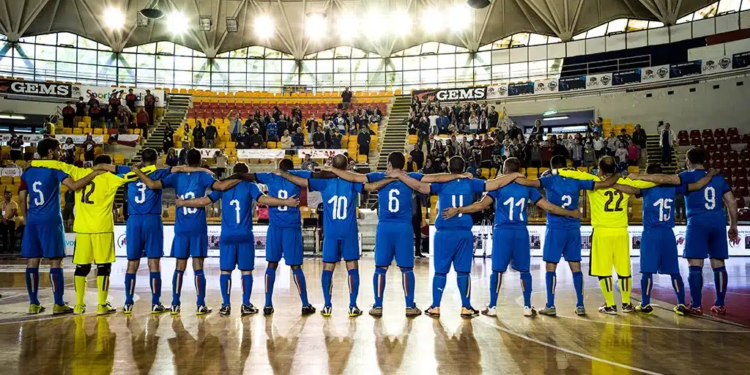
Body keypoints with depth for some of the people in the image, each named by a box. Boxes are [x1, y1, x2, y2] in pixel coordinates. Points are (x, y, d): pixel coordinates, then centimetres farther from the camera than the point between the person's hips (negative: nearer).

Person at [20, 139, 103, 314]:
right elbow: (74, 186, -20)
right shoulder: (55, 168, -5)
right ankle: (58, 304, -2)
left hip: (32, 221, 6)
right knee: (55, 262, -3)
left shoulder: (28, 171, 13)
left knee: (32, 262, 8)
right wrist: (95, 173, -15)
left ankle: (33, 304, 11)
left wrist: (27, 219, 21)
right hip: (50, 221, -6)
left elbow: (22, 199, 13)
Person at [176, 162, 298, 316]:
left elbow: (203, 201, 5)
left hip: (227, 236, 2)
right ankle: (246, 305, 5)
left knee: (225, 271, 8)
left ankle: (226, 305, 8)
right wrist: (286, 202, -15)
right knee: (246, 271, 4)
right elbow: (262, 199, -15)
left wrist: (182, 203, 19)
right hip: (245, 236, -2)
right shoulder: (250, 186, 2)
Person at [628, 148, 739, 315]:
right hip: (718, 222, 5)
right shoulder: (718, 177, 17)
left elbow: (666, 179, -15)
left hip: (698, 222, -5)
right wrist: (733, 226, 24)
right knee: (718, 264, 9)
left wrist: (639, 177, -14)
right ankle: (720, 305, 12)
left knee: (695, 265, -3)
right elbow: (732, 203, 16)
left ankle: (696, 306, -3)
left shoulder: (689, 176, 2)